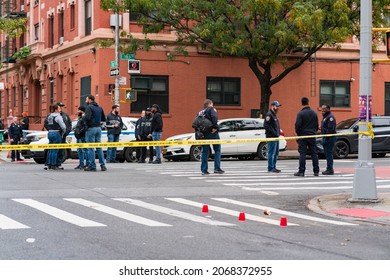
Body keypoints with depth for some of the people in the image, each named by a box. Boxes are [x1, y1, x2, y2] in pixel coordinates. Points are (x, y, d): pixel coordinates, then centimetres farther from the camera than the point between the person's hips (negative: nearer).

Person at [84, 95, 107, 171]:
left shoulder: (89, 107, -9)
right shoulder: (99, 108, 14)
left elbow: (87, 118, -21)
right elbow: (104, 119, 15)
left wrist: (83, 116, -1)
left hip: (91, 128, -7)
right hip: (99, 128, 7)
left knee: (91, 148, -3)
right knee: (99, 147, 11)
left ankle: (92, 166, -3)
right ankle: (103, 165, 8)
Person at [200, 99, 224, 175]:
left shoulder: (200, 112, 19)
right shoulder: (211, 109, 1)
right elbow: (214, 117, -20)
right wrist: (215, 127, -18)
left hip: (204, 134, 6)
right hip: (212, 132, -6)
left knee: (205, 152, 8)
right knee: (217, 150, 2)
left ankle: (204, 170, 5)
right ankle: (217, 168, -5)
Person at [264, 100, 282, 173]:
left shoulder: (274, 115, 20)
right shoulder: (269, 115, -12)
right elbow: (266, 126, -20)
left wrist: (278, 133, 13)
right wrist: (274, 133, -19)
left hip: (276, 137, 10)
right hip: (271, 137, -10)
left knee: (276, 153, 14)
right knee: (271, 153, -8)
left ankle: (273, 167, 21)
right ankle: (271, 168, -4)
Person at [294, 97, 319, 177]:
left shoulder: (300, 113, -11)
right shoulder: (314, 113, 7)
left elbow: (297, 125, -13)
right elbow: (317, 126, 13)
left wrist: (298, 133, 2)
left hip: (303, 136, -4)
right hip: (312, 136, 4)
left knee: (302, 154, -3)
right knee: (314, 153, 8)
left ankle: (301, 171, -6)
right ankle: (316, 171, 9)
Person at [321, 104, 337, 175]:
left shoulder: (330, 117, -13)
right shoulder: (325, 117, 21)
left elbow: (330, 129, -21)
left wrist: (326, 137, -21)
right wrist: (324, 139, 17)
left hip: (329, 138, -11)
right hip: (325, 138, 11)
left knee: (329, 153, -11)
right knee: (326, 153, 13)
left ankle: (330, 170, -11)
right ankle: (329, 169, 18)